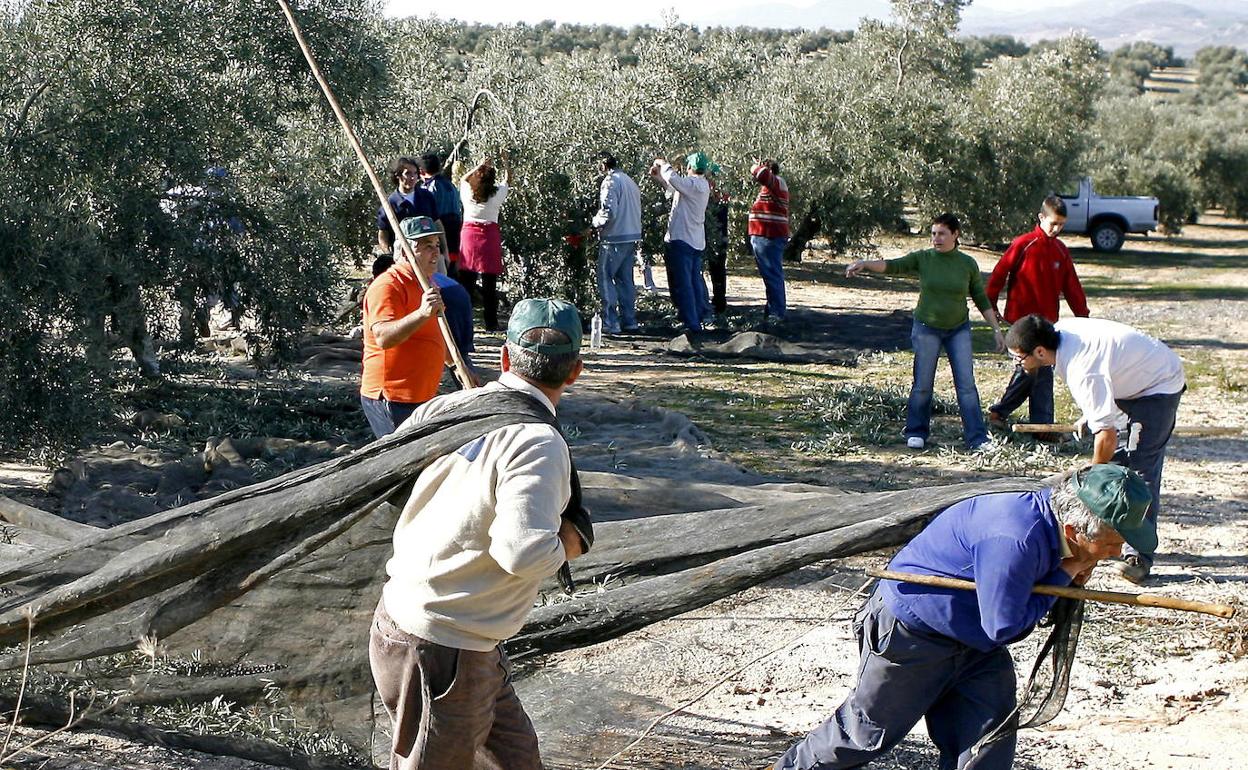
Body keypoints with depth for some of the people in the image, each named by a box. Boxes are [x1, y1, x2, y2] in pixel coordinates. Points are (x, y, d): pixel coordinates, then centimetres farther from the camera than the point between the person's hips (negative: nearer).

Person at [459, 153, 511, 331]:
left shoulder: (467, 192, -4)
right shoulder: (497, 193, -8)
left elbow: (463, 179, 20)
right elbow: (507, 180, 14)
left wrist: (479, 166, 26)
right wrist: (504, 164, 29)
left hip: (468, 234, 2)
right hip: (490, 236, -2)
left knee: (467, 280, 7)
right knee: (489, 283, 2)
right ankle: (491, 323, 4)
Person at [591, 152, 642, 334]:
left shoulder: (610, 181, -13)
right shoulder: (629, 181, 14)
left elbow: (609, 211, -22)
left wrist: (595, 221, -4)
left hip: (614, 238, -8)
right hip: (632, 237, 8)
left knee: (605, 278, -2)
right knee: (625, 278, 14)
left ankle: (610, 323, -5)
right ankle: (629, 320, 17)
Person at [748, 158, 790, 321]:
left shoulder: (776, 182, -11)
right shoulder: (772, 185, 20)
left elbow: (761, 174, -29)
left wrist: (756, 166, -9)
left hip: (769, 238, -11)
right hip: (767, 237, 11)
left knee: (772, 276, -10)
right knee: (771, 275, 17)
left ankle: (777, 312, -9)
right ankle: (772, 308, 26)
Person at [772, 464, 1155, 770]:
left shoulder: (1052, 515, -10)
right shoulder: (1014, 539, -37)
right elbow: (1002, 626, -29)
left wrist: (1073, 574, -15)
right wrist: (1063, 577, -21)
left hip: (975, 640, 8)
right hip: (910, 633, -8)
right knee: (867, 732, 10)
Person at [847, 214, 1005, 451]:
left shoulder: (967, 264, -1)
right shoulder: (923, 258, -4)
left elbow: (982, 300, 5)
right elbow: (892, 265, -17)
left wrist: (997, 330, 4)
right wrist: (864, 263, -33)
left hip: (958, 330, 1)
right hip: (926, 328, 0)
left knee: (966, 384, -3)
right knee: (922, 385, 3)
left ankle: (977, 438, 1)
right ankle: (916, 433, 18)